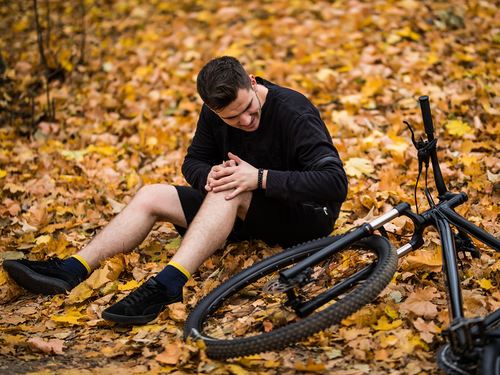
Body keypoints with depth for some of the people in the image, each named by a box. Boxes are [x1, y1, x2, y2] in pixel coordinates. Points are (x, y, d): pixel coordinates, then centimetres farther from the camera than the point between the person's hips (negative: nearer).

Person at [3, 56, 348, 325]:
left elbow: (336, 183, -30)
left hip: (306, 215, -6)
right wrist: (208, 175, -16)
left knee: (232, 189, -36)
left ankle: (167, 285, -46)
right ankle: (69, 272, -15)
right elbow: (193, 161, 10)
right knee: (151, 195, -8)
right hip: (245, 211, 6)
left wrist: (260, 178, -34)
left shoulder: (295, 113, -24)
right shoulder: (214, 114, -5)